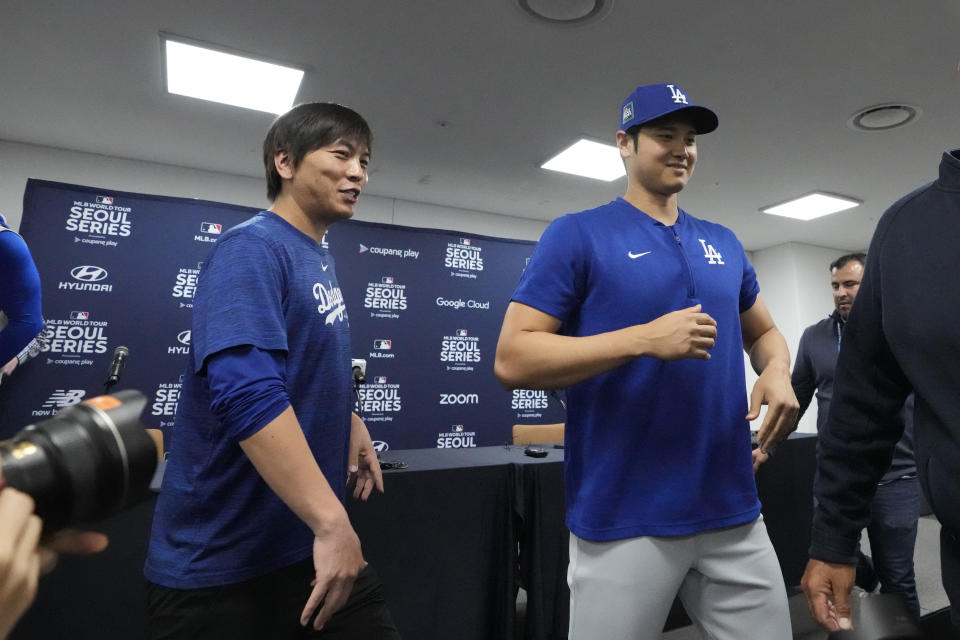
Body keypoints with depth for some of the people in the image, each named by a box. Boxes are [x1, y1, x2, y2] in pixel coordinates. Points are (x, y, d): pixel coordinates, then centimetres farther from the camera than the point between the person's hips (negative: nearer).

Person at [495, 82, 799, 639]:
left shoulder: (723, 243, 12)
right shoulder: (578, 234, -7)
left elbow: (764, 331, 23)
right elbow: (512, 359, -14)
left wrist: (777, 372, -1)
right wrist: (645, 339, -22)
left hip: (733, 511, 6)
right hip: (624, 522, -5)